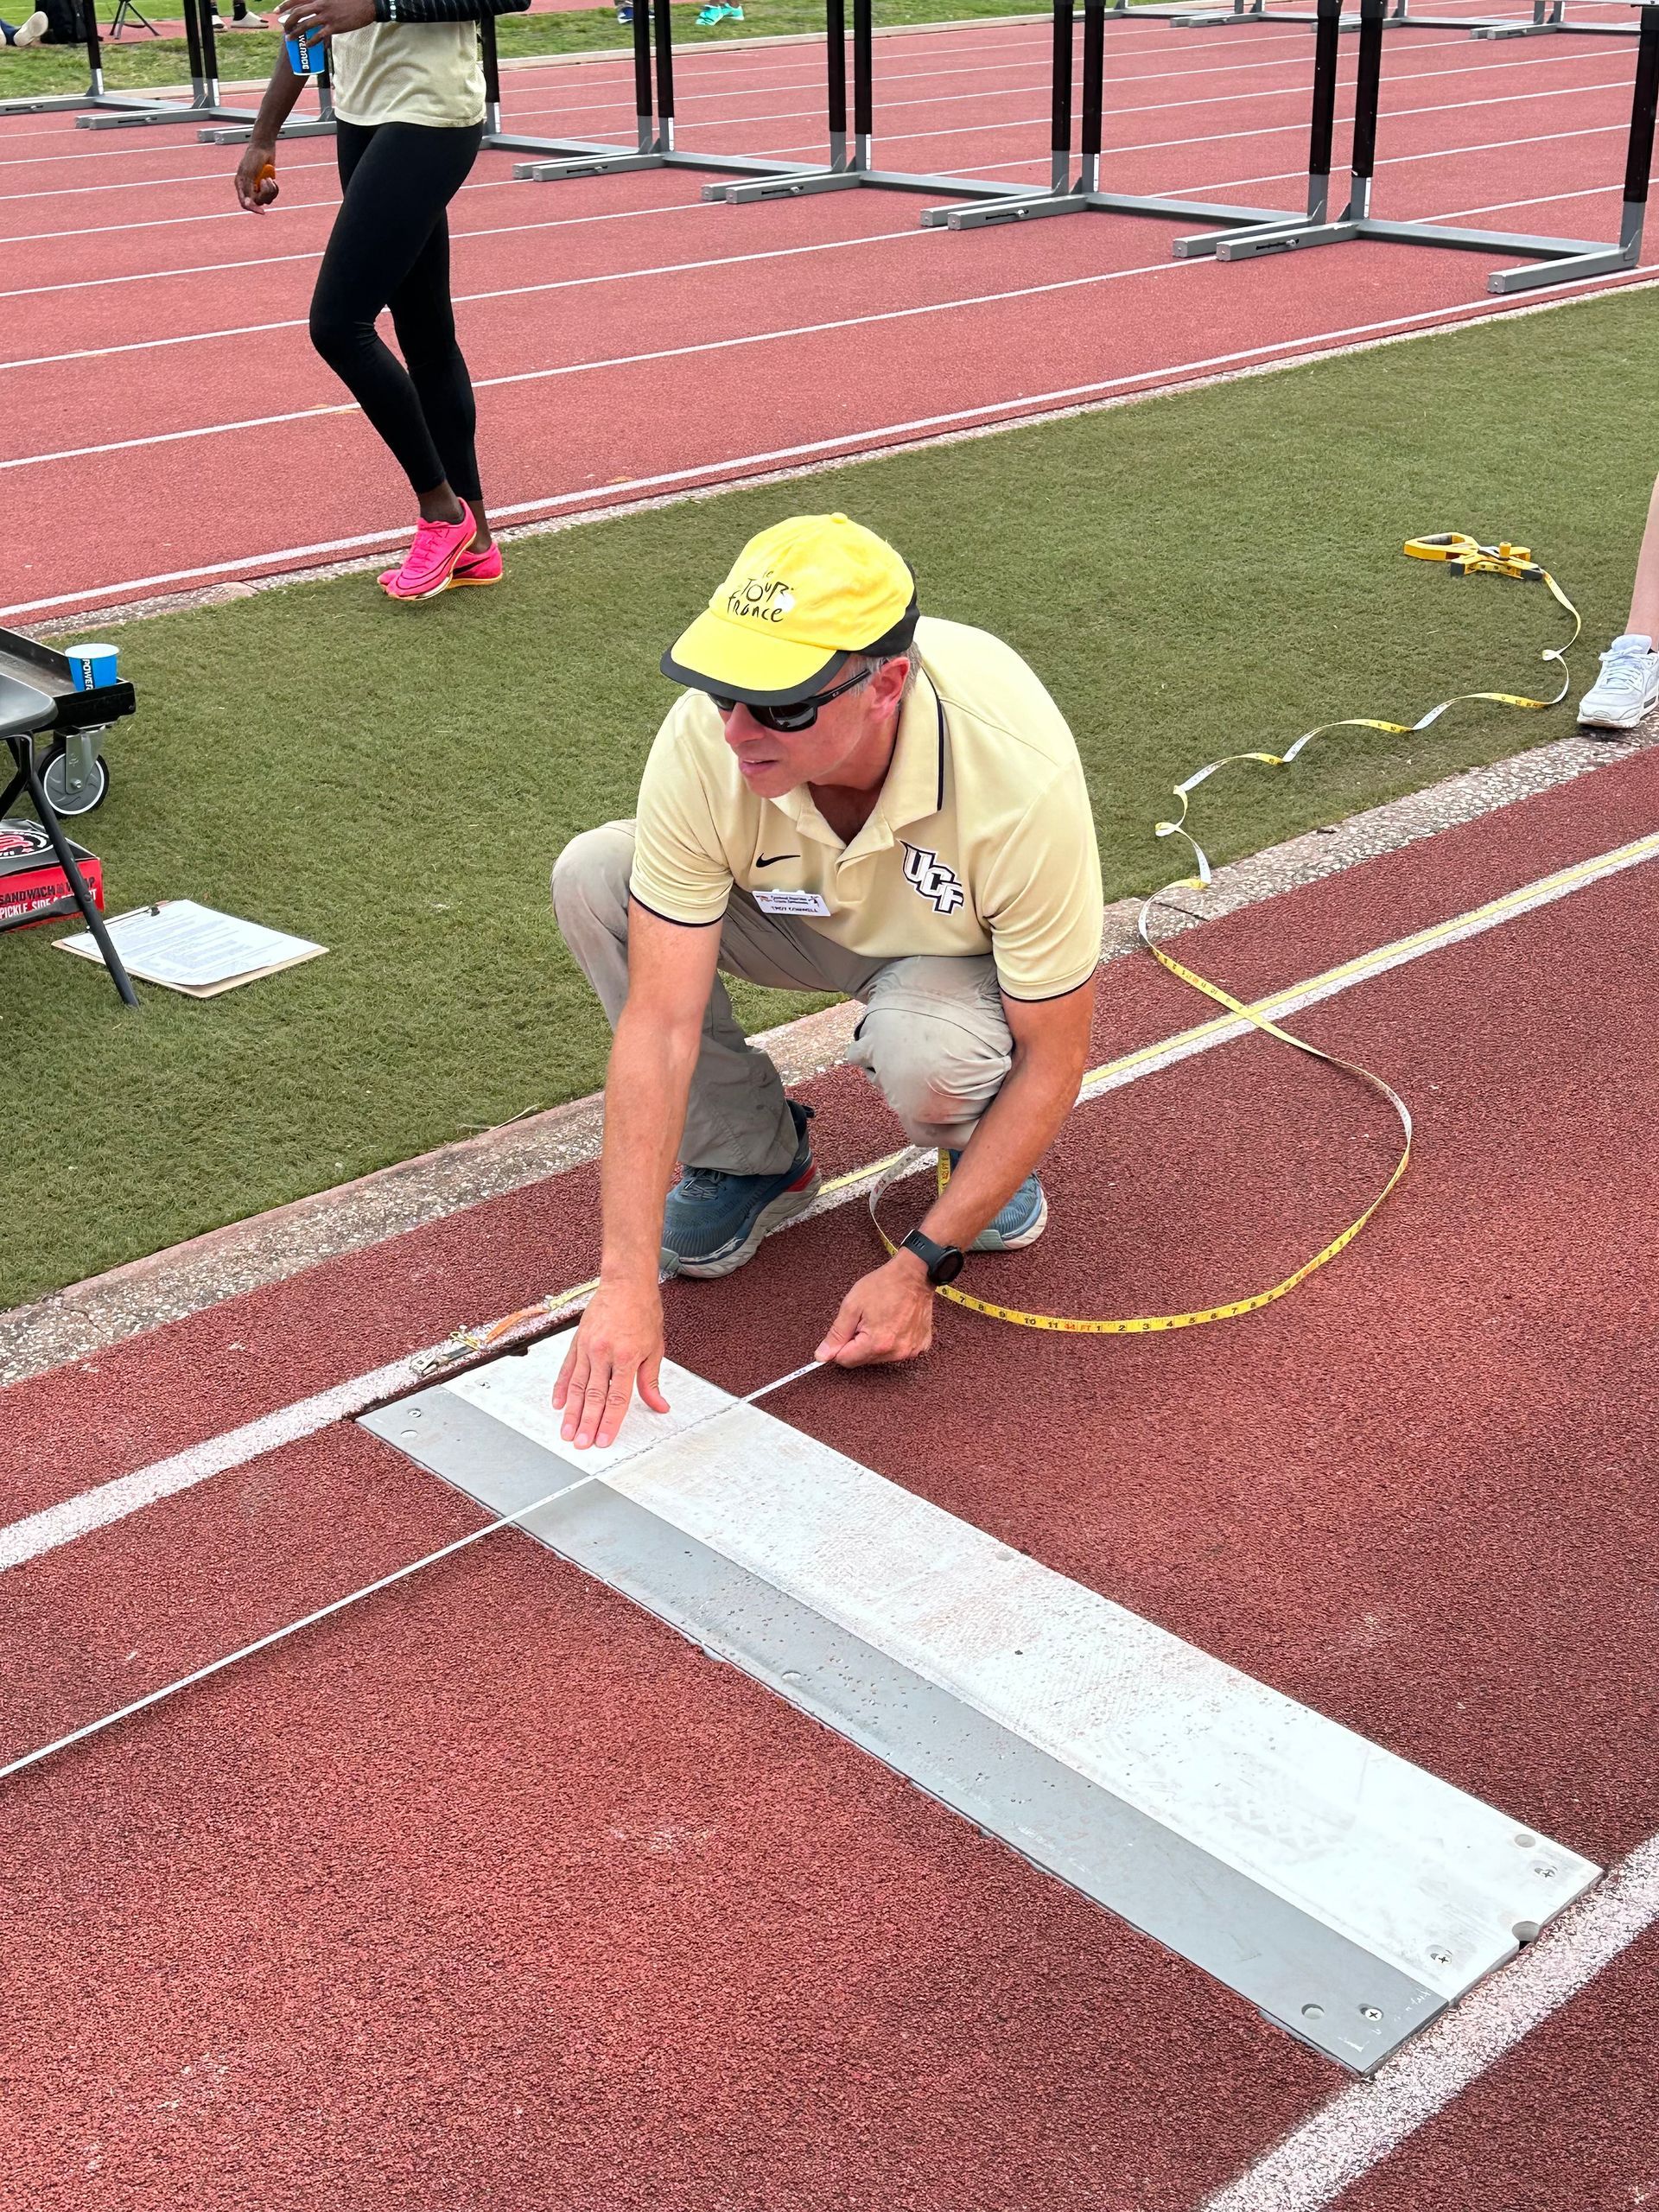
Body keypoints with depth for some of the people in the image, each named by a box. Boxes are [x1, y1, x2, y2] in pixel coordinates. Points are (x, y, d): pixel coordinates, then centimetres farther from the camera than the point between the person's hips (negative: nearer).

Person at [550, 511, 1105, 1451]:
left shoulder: (1022, 776, -39)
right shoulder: (707, 740, -32)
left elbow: (1054, 1061, -28)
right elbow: (660, 1023, -31)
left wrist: (920, 1268, -28)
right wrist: (627, 1284, -35)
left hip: (966, 953, -3)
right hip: (809, 915, 3)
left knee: (924, 1050, -39)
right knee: (592, 875, -23)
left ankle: (983, 1148, 1)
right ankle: (755, 1156, -2)